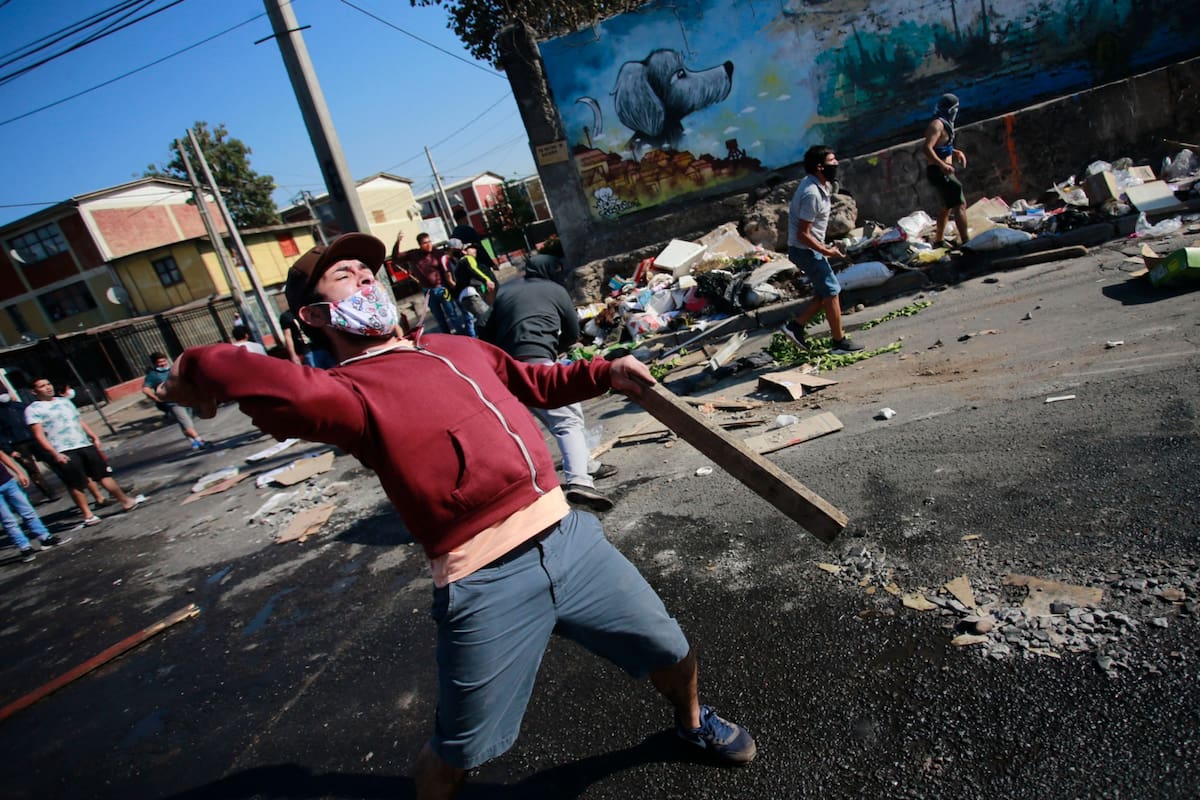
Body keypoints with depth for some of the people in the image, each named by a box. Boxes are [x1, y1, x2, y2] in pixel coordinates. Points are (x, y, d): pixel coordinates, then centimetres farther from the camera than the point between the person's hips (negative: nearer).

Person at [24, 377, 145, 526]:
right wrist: (54, 454, -18)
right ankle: (88, 515, 8)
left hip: (85, 445, 6)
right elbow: (39, 435, -10)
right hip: (63, 452, -6)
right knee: (76, 485, -1)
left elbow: (80, 420, 21)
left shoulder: (64, 401, 17)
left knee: (104, 473, 9)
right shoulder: (33, 410, -2)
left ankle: (125, 501, 16)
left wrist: (93, 437, 11)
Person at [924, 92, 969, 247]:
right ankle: (965, 242, -17)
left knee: (948, 206, 19)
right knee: (960, 204, -14)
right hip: (939, 172, -11)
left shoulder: (944, 124, 16)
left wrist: (956, 152, 15)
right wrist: (942, 165, -34)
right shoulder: (937, 124, -14)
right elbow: (927, 149, -26)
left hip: (943, 172, 11)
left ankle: (938, 241, 28)